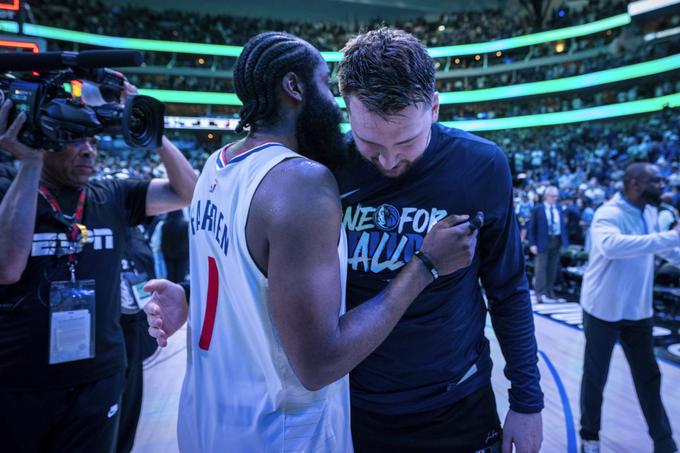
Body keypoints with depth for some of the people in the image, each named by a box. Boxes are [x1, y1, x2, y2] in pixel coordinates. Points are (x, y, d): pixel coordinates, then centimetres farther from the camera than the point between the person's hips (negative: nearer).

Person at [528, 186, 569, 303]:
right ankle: (540, 293, -5)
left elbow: (563, 225, 14)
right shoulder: (537, 209, -3)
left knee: (553, 268, 10)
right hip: (543, 242, -5)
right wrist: (532, 244, -12)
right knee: (541, 267, -6)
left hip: (557, 241, 5)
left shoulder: (559, 209, 11)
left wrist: (564, 241, 4)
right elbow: (532, 227, -4)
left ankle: (549, 292, 19)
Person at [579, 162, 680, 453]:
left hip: (638, 310, 7)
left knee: (648, 378, 16)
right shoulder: (608, 213, -21)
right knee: (595, 378, 8)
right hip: (604, 310, -7)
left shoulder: (650, 213, 4)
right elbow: (610, 244, -44)